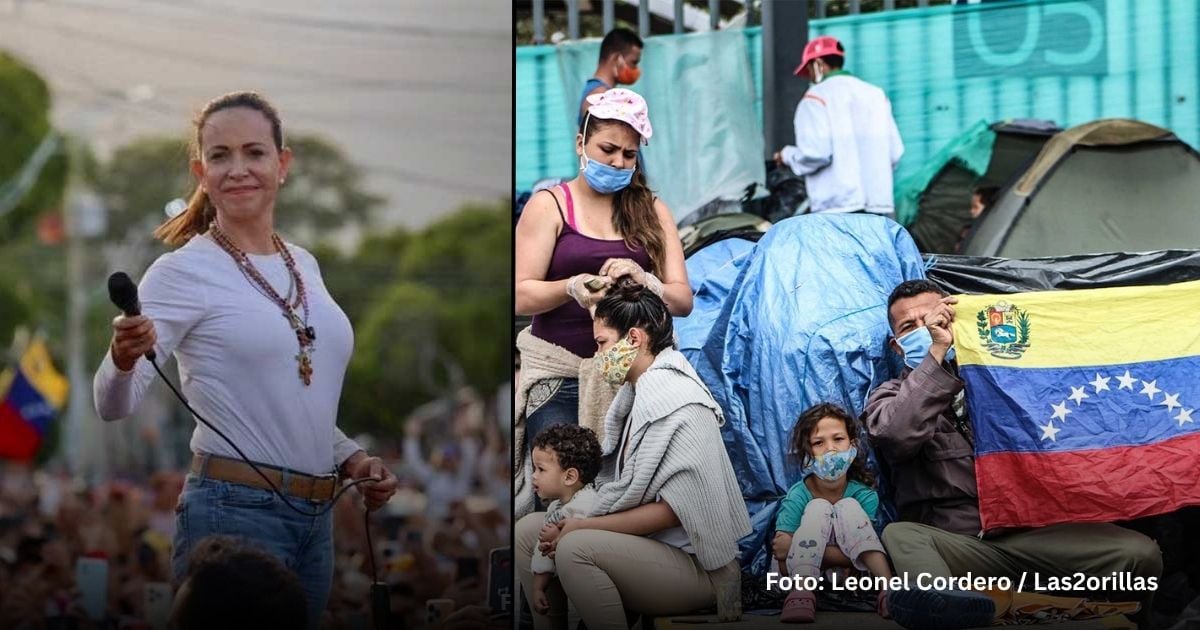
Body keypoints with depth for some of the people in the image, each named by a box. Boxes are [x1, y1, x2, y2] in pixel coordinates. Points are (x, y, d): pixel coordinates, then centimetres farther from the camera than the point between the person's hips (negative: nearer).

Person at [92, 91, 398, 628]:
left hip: (316, 521, 7)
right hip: (235, 512, -7)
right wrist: (124, 358, -35)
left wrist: (350, 458, 9)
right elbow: (114, 406, -14)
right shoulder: (183, 271, -8)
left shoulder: (305, 265, 13)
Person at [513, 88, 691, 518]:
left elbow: (683, 301, 5)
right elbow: (521, 297, -4)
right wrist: (573, 288, -23)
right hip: (560, 378, -2)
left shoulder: (651, 212, 12)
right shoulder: (549, 206, 4)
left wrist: (642, 281, -16)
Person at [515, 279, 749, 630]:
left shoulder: (675, 401, -15)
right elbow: (623, 489, 11)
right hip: (646, 544, 10)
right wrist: (576, 523, -8)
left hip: (694, 563, -10)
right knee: (528, 531, 3)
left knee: (575, 548, -31)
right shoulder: (637, 393, 14)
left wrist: (582, 527, -19)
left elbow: (673, 510, -22)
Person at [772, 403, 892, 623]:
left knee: (849, 506, -22)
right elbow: (785, 561, -17)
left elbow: (856, 554, -22)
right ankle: (801, 593, -44)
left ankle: (888, 589, -39)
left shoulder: (864, 496, -13)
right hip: (805, 572, -1)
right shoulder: (798, 496, -15)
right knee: (819, 508, -24)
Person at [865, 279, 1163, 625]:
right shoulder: (891, 397, 14)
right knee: (901, 535, -36)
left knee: (1141, 553, -22)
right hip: (956, 543, -2)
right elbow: (897, 437, -12)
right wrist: (937, 352, -14)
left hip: (1029, 533, 2)